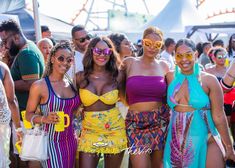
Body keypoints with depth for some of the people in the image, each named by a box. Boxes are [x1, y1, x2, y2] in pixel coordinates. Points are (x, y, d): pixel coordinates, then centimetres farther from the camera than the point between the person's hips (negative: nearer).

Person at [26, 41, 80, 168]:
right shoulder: (39, 86, -9)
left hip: (71, 141, 5)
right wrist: (45, 119, -21)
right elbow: (29, 114, -6)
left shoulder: (71, 84, 6)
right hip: (51, 142, -5)